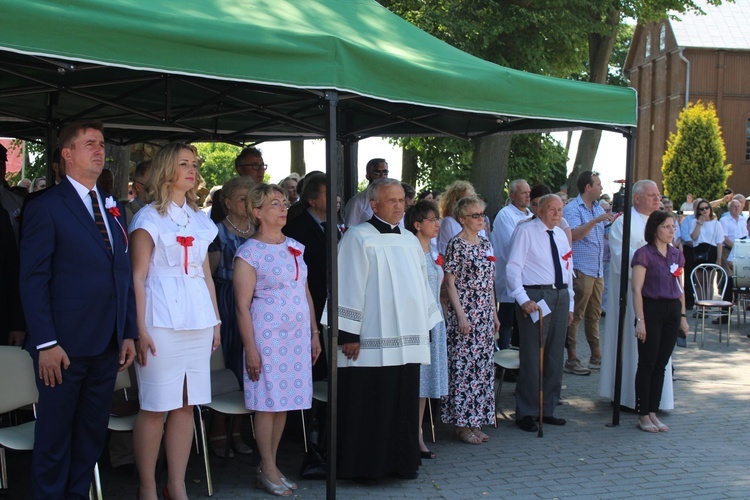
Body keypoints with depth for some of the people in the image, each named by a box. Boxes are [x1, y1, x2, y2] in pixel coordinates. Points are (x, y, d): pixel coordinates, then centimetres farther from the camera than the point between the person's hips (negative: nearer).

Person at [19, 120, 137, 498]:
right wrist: (45, 343, -15)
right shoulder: (45, 207, -6)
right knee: (54, 436, 7)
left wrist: (129, 333, 8)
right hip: (65, 347, -6)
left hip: (107, 346, 6)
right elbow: (33, 279, -10)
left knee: (92, 435, 14)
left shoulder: (113, 208, 13)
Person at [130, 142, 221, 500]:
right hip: (161, 320, -5)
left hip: (198, 319, 6)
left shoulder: (200, 220, 17)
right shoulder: (149, 218, 0)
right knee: (155, 407, -2)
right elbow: (137, 277, -5)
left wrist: (216, 320, 15)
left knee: (187, 404, 7)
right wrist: (140, 329, -11)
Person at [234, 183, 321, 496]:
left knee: (285, 400, 9)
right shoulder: (249, 252, -7)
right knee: (267, 402, 0)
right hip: (267, 335, -6)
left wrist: (314, 333, 13)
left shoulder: (295, 247, 12)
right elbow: (242, 306, -10)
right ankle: (269, 471, 12)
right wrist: (250, 349, -13)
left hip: (297, 335, 6)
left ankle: (269, 466, 21)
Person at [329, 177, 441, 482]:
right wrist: (349, 334, -12)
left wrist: (427, 328, 15)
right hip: (372, 342, -6)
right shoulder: (358, 238, -5)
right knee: (369, 407, 0)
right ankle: (364, 466, 12)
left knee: (404, 403, 10)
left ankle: (402, 462, 21)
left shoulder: (410, 240, 14)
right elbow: (349, 287, -9)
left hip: (408, 339, 6)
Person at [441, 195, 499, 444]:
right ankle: (462, 423, 6)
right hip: (465, 314, -8)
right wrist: (461, 316, -16)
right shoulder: (457, 245, -9)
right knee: (463, 366, -3)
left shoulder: (485, 244, 12)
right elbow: (450, 283, -11)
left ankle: (475, 421, 19)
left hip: (485, 314, 8)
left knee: (483, 366, 10)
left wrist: (494, 314, 15)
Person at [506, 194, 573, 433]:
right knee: (532, 356, -6)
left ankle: (547, 410, 22)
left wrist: (569, 305, 17)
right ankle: (526, 413, 4)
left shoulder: (561, 235, 17)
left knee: (554, 355, 11)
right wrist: (523, 300, -21)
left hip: (560, 296, 7)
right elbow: (513, 268, -12)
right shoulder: (525, 232, -5)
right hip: (535, 297, -7)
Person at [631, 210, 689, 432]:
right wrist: (640, 320, -16)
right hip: (652, 309, -6)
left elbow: (680, 288, 17)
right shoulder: (644, 254, -8)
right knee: (647, 364, 0)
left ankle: (653, 412, 17)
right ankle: (643, 415, 8)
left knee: (661, 365, 9)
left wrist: (683, 316, 13)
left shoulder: (676, 255, 11)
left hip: (672, 311, 6)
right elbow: (637, 290, -11)